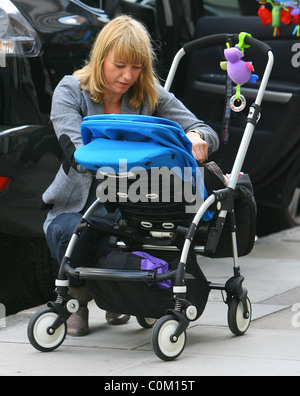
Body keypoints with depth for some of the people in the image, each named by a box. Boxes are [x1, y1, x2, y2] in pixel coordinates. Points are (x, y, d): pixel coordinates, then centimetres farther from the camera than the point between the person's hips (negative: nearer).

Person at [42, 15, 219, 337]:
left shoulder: (150, 96, -3)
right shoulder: (70, 91, -9)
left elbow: (208, 134, -6)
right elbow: (76, 150, -25)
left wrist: (196, 137, -33)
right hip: (77, 204, -1)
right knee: (72, 233, -35)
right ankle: (77, 301, 1)